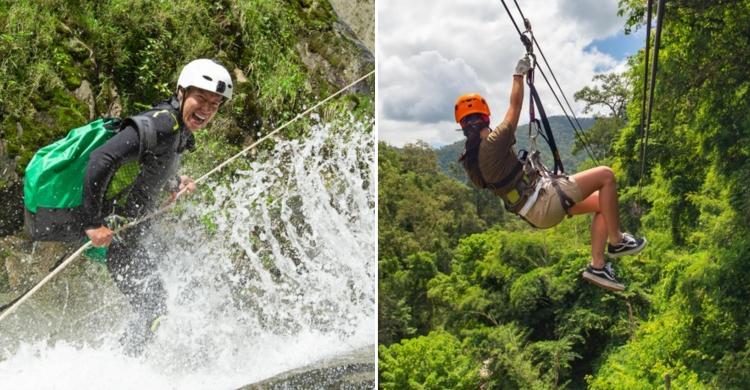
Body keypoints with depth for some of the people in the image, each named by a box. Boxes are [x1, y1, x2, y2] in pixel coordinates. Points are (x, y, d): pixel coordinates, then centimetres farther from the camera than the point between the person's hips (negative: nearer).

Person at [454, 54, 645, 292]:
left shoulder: (468, 162, 4)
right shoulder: (493, 144, -20)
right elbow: (515, 106, -8)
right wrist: (519, 75, 6)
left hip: (536, 213, 10)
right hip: (545, 201, -10)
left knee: (600, 202, 16)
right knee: (606, 175, -5)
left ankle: (597, 266, 12)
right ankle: (617, 241, 5)